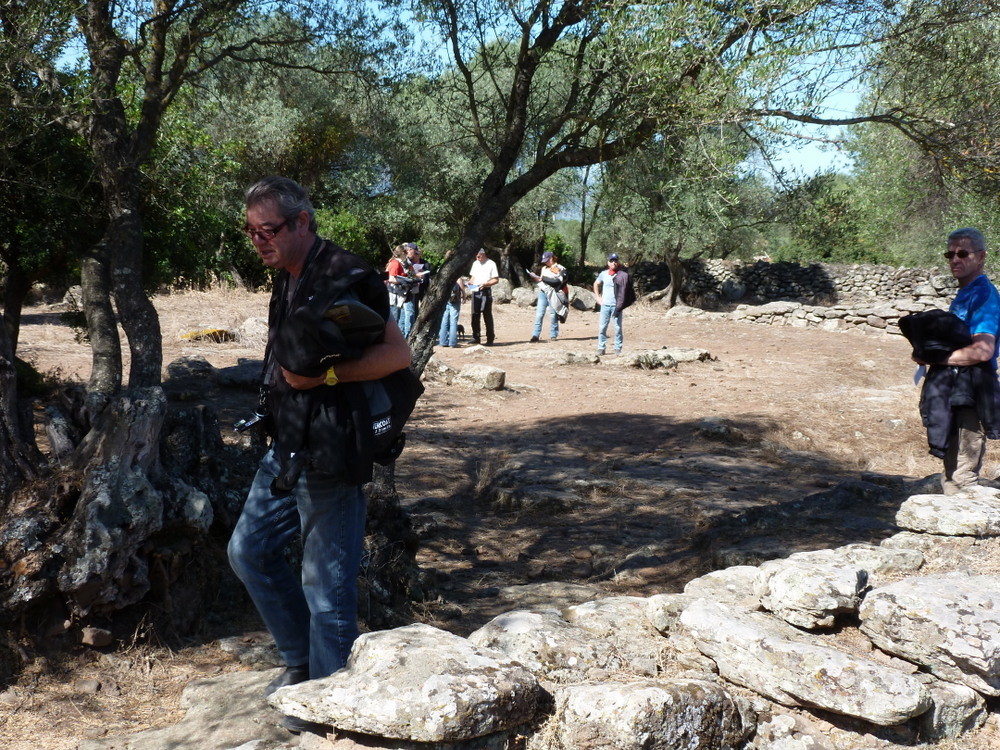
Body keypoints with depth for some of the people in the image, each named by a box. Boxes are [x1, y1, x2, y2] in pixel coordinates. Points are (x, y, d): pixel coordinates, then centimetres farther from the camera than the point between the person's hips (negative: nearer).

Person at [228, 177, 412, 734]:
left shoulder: (344, 276, -16)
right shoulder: (288, 280, 11)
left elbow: (397, 353, -21)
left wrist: (323, 375, -26)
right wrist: (280, 380, 9)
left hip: (331, 458, -10)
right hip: (287, 448, 10)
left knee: (326, 582, 1)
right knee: (250, 551, 18)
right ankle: (302, 660, 33)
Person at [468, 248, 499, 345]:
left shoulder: (491, 264, -4)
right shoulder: (475, 263, 15)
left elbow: (496, 279, -5)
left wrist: (485, 284, -18)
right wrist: (470, 282, 1)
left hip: (486, 291, -5)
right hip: (475, 291, 5)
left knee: (487, 315, -2)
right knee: (475, 315, 4)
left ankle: (490, 339, 2)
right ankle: (476, 338, 11)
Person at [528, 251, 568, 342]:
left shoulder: (560, 269, 0)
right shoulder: (544, 268, 20)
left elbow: (557, 281, -13)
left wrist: (544, 278, -13)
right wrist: (535, 277, 6)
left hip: (553, 294, -5)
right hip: (542, 292, 5)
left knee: (553, 315, -3)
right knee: (539, 314, -5)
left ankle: (553, 335, 6)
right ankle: (535, 335, -7)